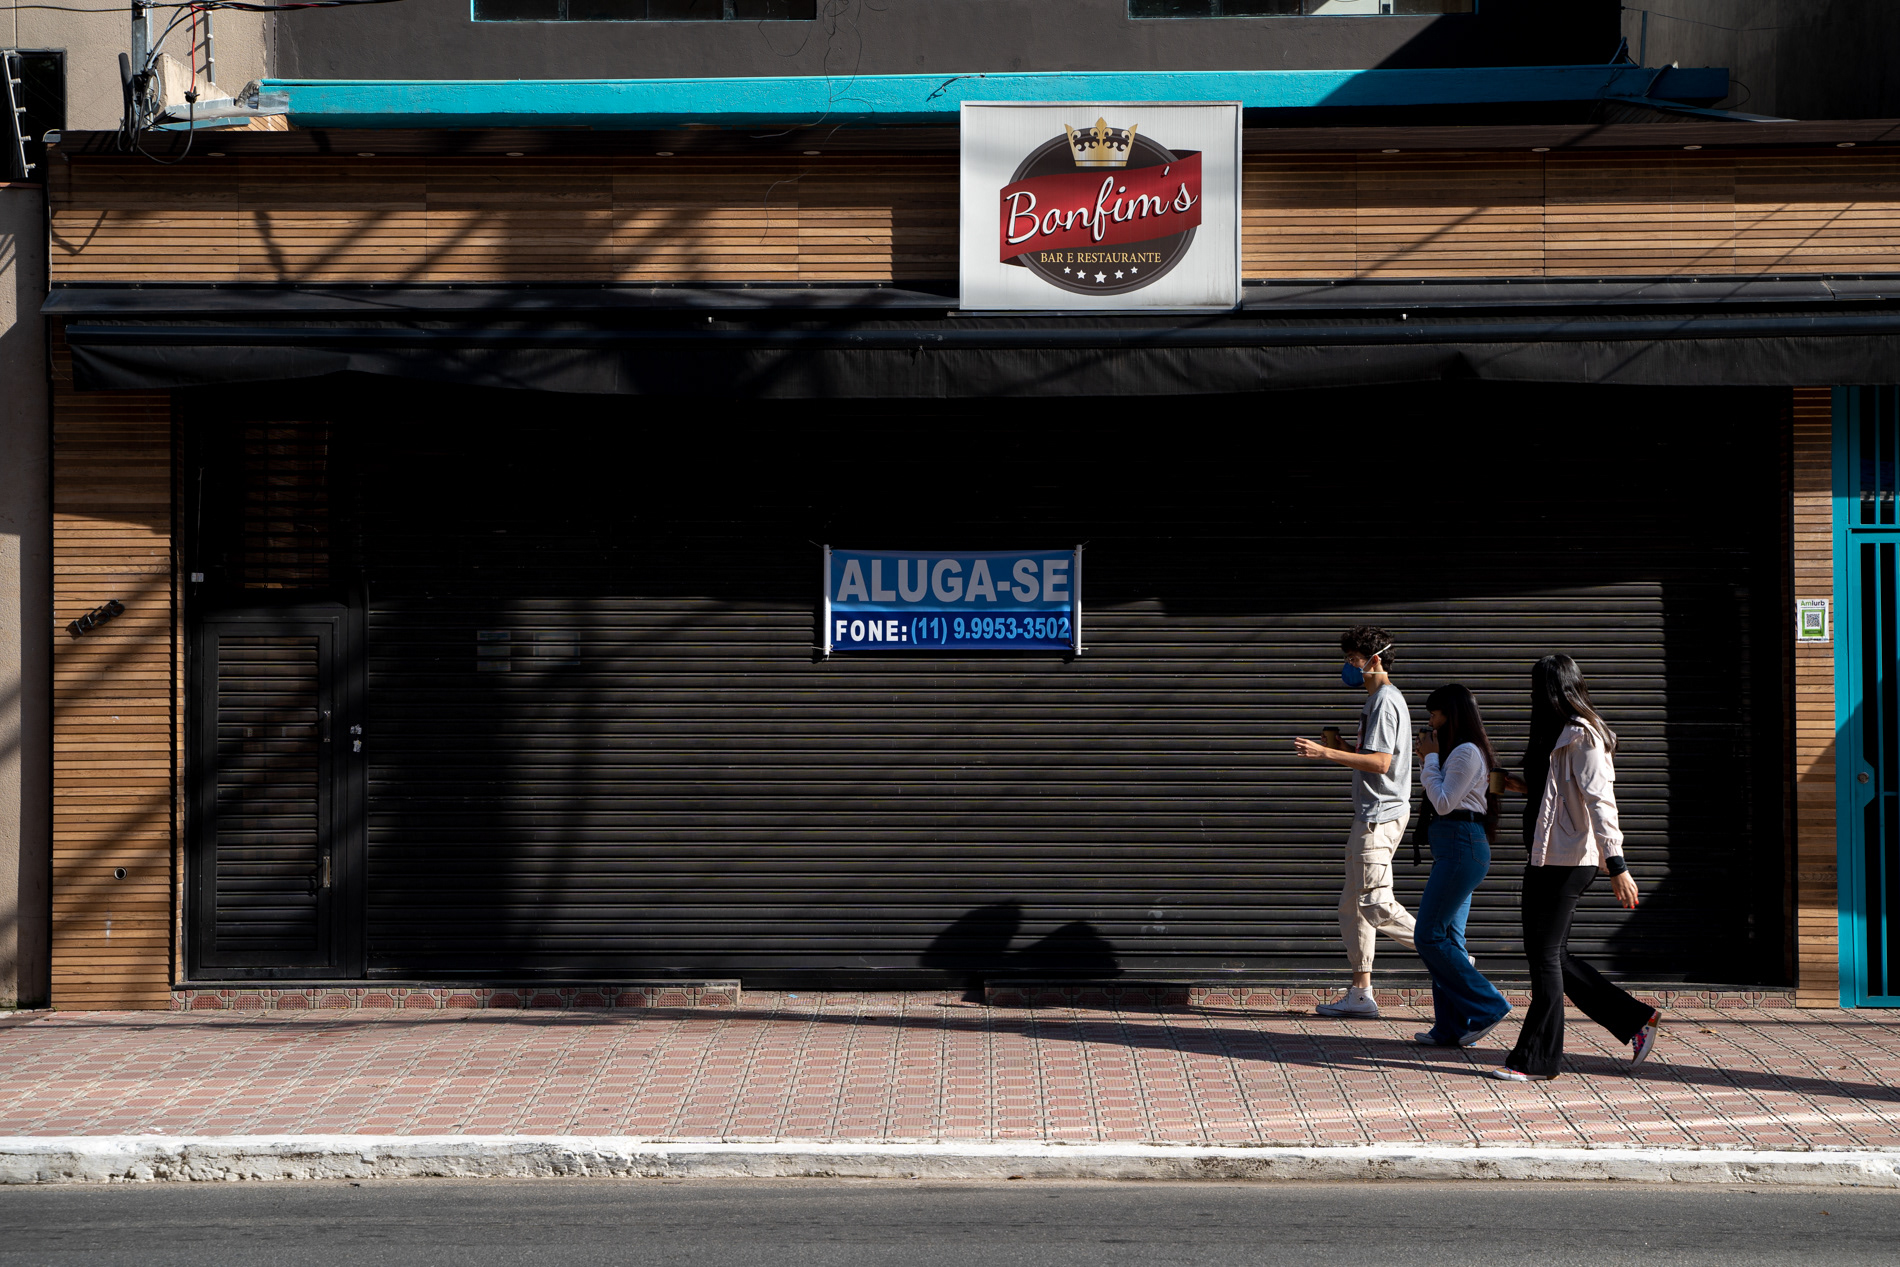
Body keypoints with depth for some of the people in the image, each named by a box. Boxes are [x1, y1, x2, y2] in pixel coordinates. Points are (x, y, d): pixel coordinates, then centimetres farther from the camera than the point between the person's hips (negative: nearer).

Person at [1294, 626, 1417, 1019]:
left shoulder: (1384, 701, -14)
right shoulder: (1379, 699, 19)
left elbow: (1381, 762, -22)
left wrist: (1328, 753, -23)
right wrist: (1341, 749, 15)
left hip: (1380, 815, -11)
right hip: (1373, 813, 11)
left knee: (1376, 904, -12)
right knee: (1353, 905, 10)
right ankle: (1360, 994, 11)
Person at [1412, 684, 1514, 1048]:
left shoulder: (1466, 752, -13)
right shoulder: (1458, 751, 20)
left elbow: (1443, 802, -16)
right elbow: (1435, 798, 21)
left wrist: (1431, 758, -9)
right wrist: (1429, 759, 14)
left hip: (1461, 846, -11)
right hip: (1453, 849, 11)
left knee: (1429, 936, -9)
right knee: (1448, 938, 8)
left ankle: (1487, 1007, -6)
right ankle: (1451, 1028, 9)